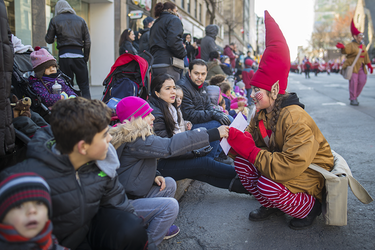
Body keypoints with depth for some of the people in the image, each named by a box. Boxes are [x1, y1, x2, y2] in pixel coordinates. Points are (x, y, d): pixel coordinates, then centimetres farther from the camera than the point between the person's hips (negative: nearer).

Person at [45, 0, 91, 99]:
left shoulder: (54, 20, 7)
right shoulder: (80, 20, 12)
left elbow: (49, 40, 8)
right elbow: (87, 42, 7)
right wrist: (86, 58, 12)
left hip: (64, 56, 0)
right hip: (78, 55, 1)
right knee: (84, 86, 3)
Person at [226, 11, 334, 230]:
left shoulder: (294, 118, -29)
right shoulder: (262, 113, -1)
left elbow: (289, 167, -37)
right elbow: (250, 139, -1)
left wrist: (251, 151, -31)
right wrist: (235, 139, -24)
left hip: (313, 175, -8)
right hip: (285, 165, 8)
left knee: (268, 184, -32)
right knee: (241, 162, -10)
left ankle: (311, 207, -1)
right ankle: (271, 206, 10)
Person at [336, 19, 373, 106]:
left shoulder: (363, 46, 15)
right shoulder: (351, 45, -5)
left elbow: (366, 57, 17)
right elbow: (346, 50, -26)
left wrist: (369, 65, 11)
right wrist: (342, 47, -48)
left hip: (361, 67, 6)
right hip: (352, 66, -6)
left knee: (362, 81, -1)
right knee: (353, 82, -9)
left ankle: (354, 96, 17)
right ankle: (352, 99, -1)